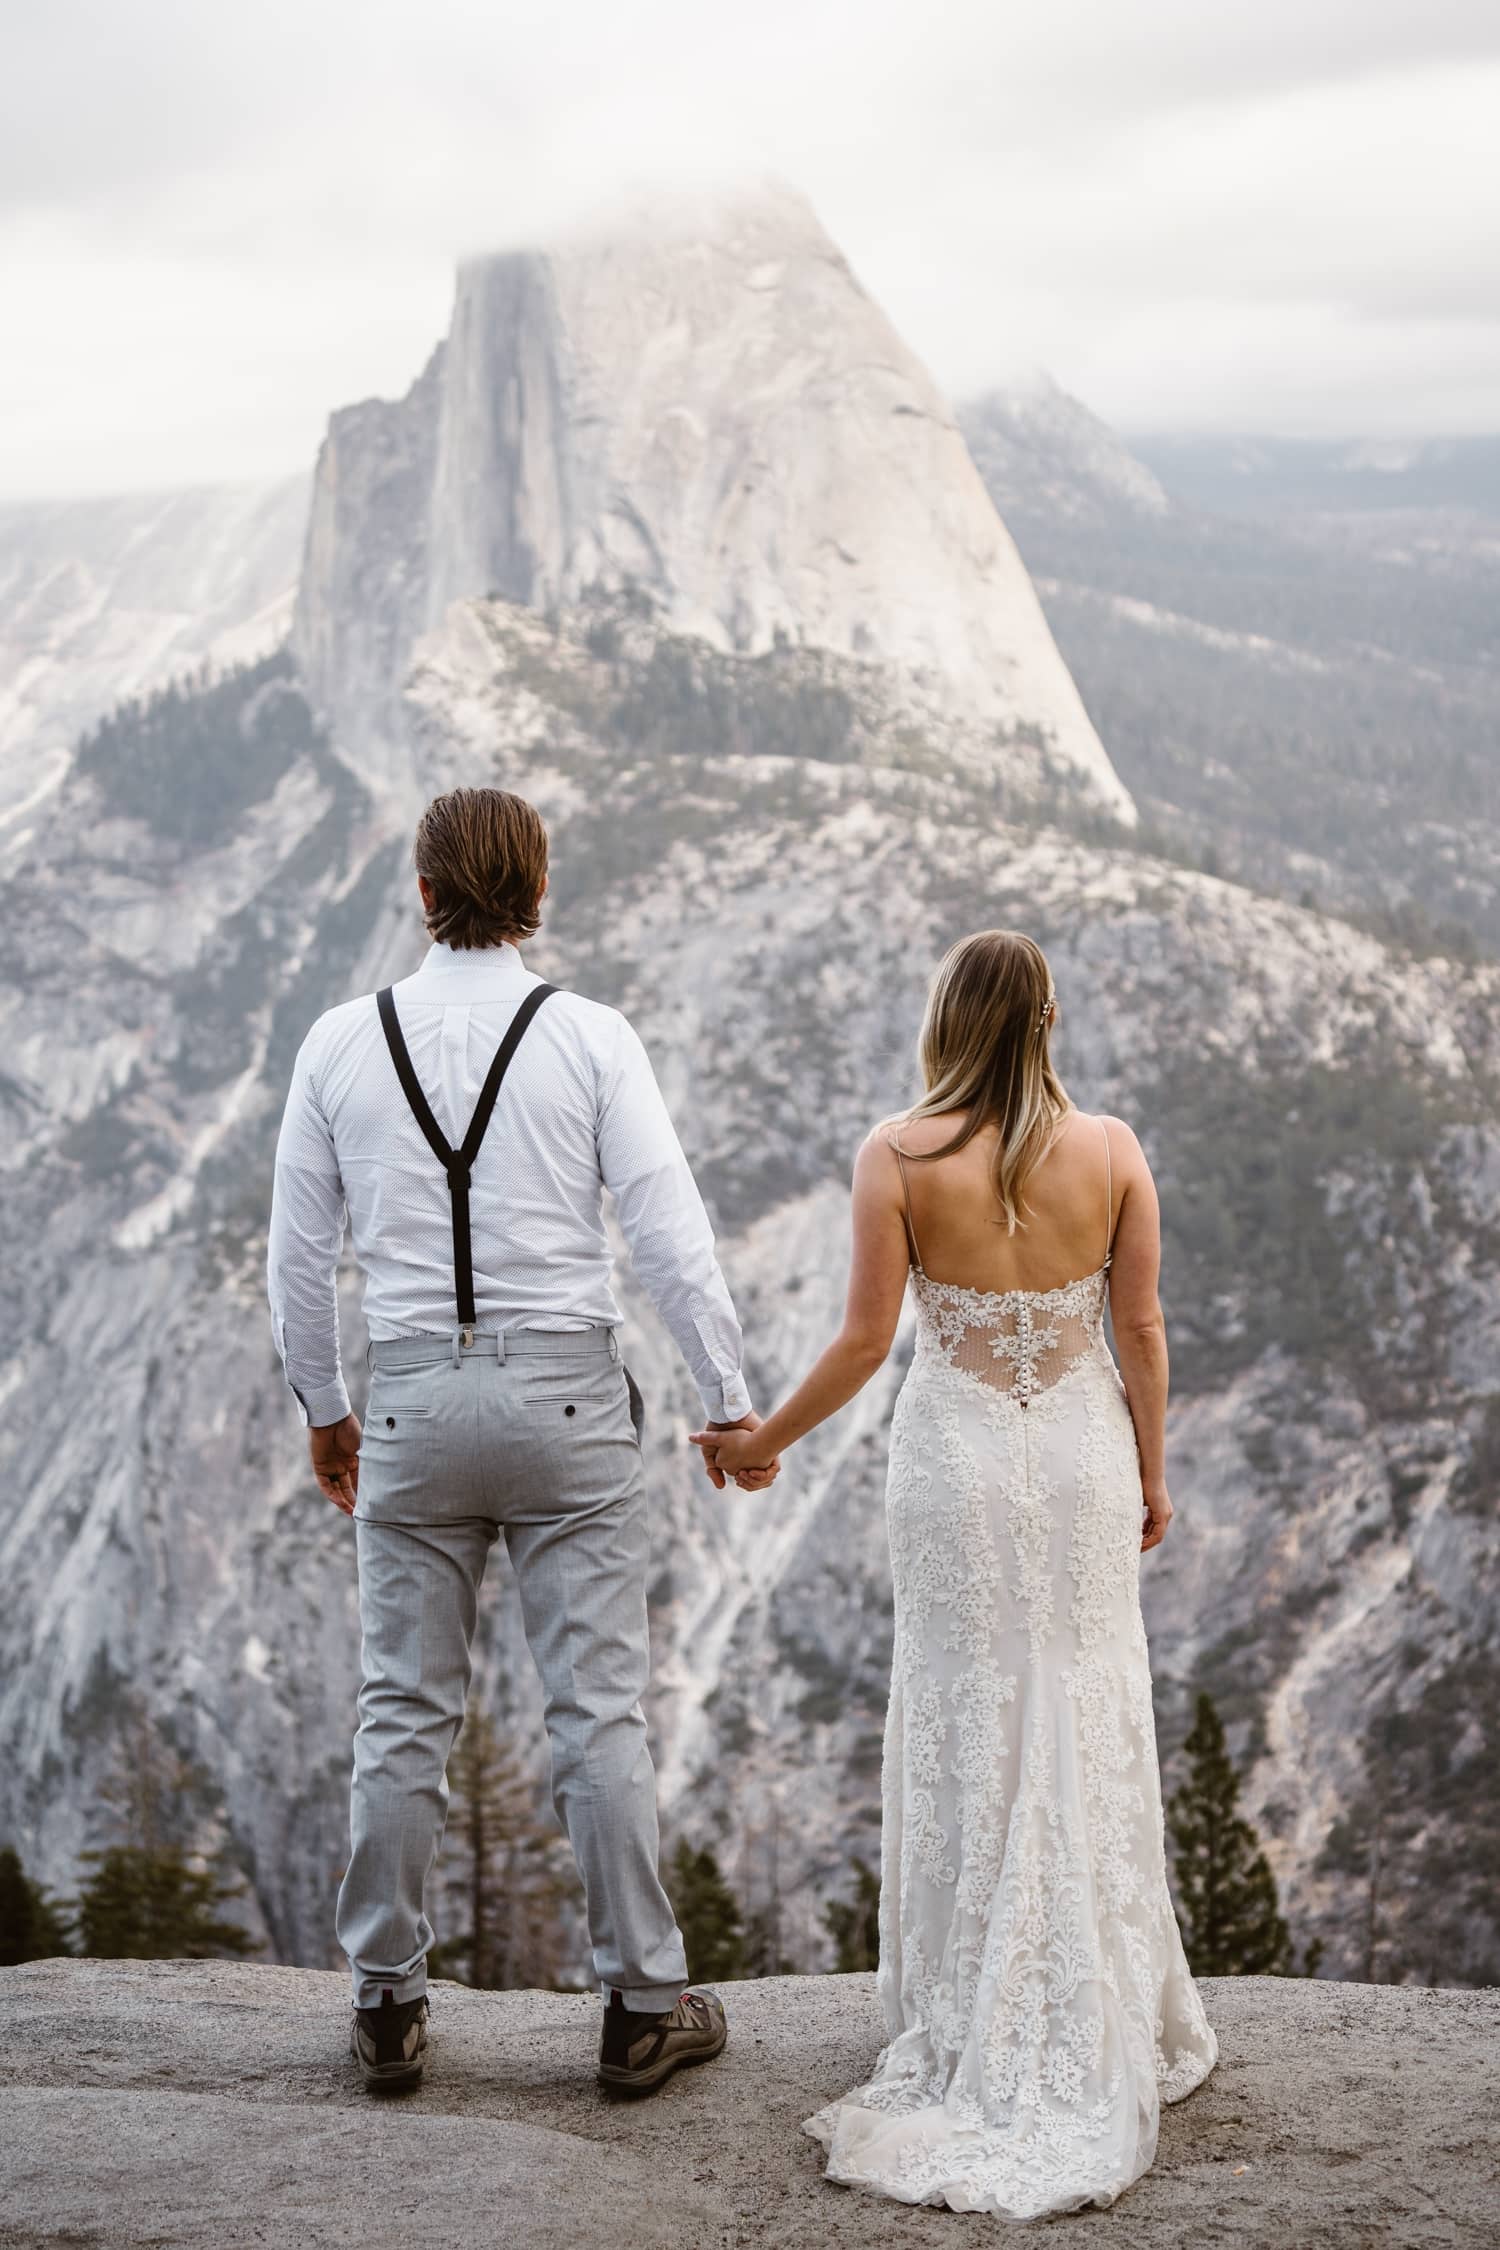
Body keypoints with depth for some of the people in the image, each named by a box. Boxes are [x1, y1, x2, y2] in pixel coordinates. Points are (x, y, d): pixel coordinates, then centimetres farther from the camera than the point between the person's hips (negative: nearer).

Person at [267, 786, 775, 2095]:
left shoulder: (342, 1043, 1)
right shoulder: (591, 1039, -5)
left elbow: (298, 1255, 6)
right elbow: (670, 1233, -9)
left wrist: (322, 1408, 19)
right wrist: (730, 1401, 0)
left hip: (410, 1403, 2)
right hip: (566, 1397, -2)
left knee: (404, 1713, 10)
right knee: (600, 1708, 4)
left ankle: (388, 2004, 18)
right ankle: (643, 2006, 12)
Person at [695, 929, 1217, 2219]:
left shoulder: (898, 1158, -12)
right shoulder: (1112, 1149, -7)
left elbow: (865, 1343, -11)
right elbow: (1141, 1329, -2)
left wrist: (762, 1443, 3)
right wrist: (1152, 1474, 11)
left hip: (957, 1461, -1)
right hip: (1084, 1455, 2)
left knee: (967, 1733, 10)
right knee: (1088, 1726, 12)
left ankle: (981, 2026, 18)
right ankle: (1105, 2020, 20)